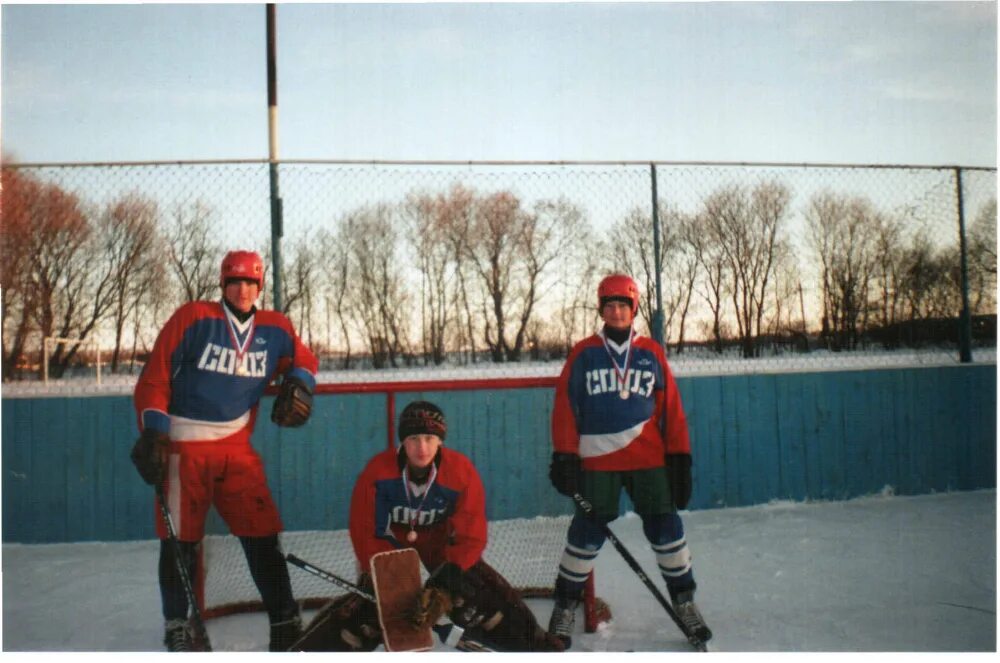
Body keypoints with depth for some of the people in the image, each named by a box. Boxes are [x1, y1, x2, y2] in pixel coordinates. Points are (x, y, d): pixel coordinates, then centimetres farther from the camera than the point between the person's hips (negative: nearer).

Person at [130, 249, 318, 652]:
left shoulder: (274, 329, 5)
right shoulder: (193, 318, -5)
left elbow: (304, 359, 22)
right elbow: (154, 379, -5)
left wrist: (299, 385, 1)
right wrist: (153, 433, -12)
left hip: (237, 449, 3)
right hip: (183, 446, -2)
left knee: (262, 534, 0)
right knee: (180, 540, 5)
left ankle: (285, 622, 12)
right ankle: (176, 625, 24)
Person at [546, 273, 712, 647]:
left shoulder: (652, 353, 8)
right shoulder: (583, 354, 4)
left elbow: (671, 407, 7)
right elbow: (564, 406, 1)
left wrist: (680, 457, 2)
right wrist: (564, 456, -6)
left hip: (649, 458, 2)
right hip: (597, 459, -1)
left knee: (665, 529, 2)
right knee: (587, 533, 1)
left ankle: (684, 602, 21)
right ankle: (565, 608, 17)